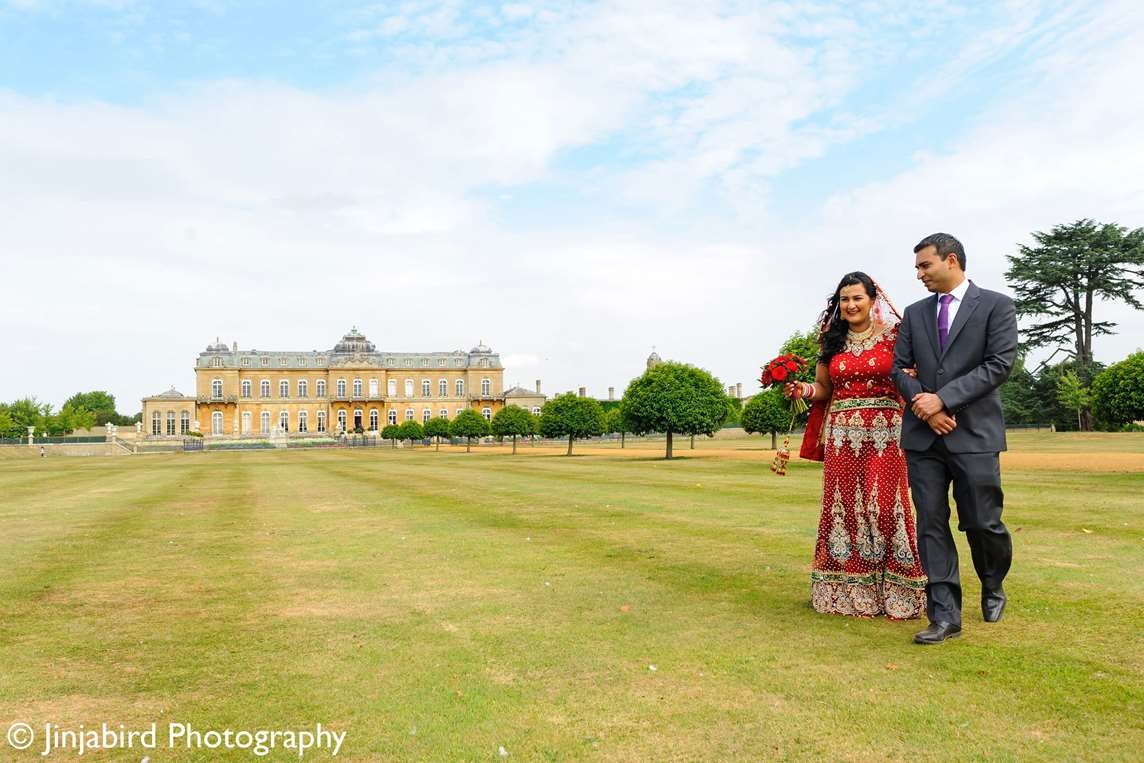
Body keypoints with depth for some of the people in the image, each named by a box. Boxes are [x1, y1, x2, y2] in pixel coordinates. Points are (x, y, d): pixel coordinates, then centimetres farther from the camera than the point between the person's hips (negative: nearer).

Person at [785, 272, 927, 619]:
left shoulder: (893, 337, 3)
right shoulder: (832, 342, 11)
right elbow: (824, 388, 14)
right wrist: (803, 389, -6)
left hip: (884, 434, -3)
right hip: (842, 434, 3)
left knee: (884, 505, -4)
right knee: (843, 505, 4)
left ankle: (893, 590, 8)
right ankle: (847, 588, 14)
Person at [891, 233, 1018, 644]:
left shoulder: (996, 305, 1)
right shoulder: (915, 313, 14)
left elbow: (1000, 364, -9)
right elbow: (900, 367, 10)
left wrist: (942, 398, -15)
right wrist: (924, 406, -8)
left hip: (973, 433, -4)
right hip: (923, 435, 4)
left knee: (982, 523, 2)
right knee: (931, 525, 2)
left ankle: (993, 588, 33)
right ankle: (945, 615, 8)